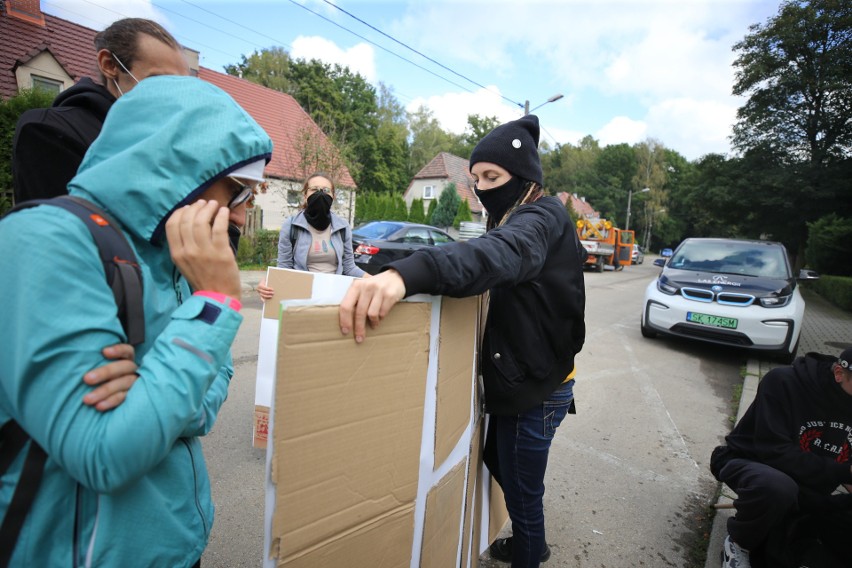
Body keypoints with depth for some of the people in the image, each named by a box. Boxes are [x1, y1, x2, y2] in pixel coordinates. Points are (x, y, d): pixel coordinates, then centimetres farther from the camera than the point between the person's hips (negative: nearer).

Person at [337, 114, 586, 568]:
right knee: (498, 462, 27)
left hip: (536, 389, -10)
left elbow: (502, 253, -45)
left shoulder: (543, 217, -21)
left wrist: (407, 273, -63)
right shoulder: (518, 219, 12)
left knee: (521, 489, 9)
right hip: (518, 378, 10)